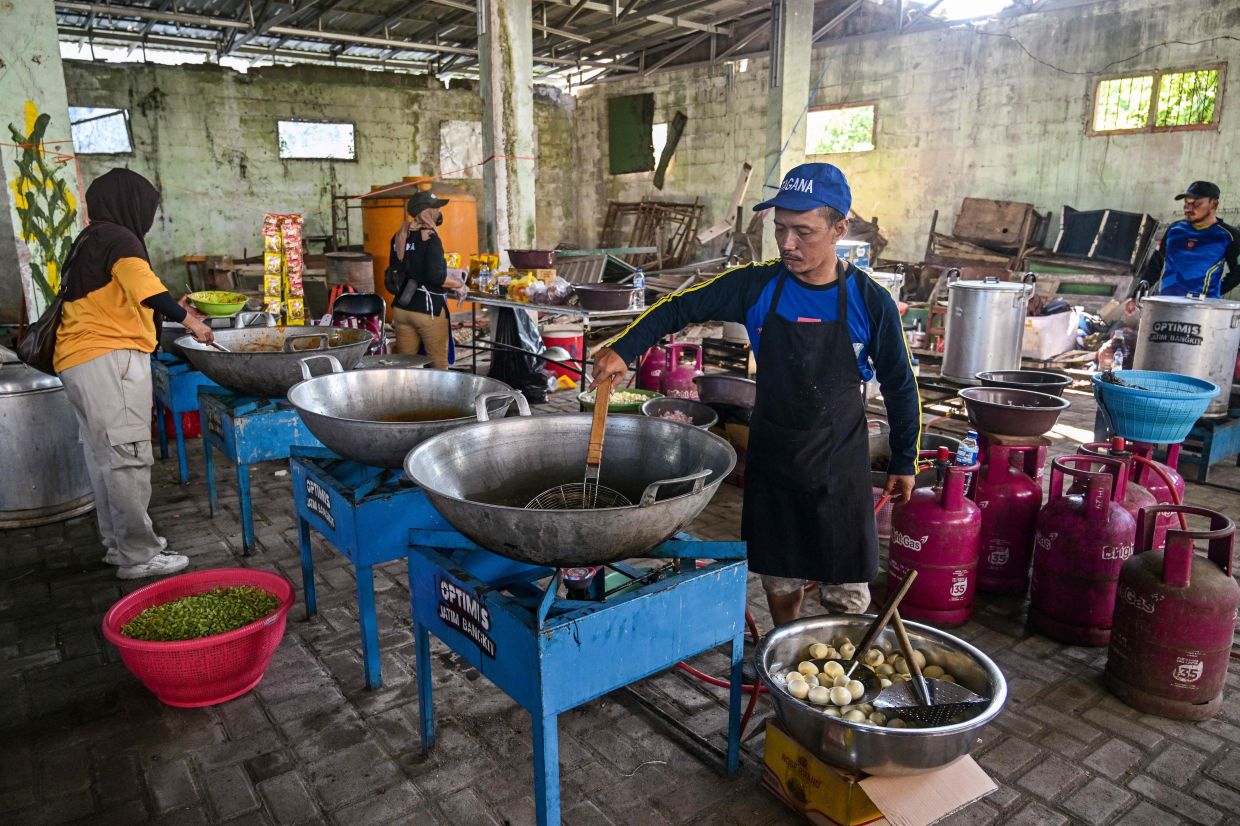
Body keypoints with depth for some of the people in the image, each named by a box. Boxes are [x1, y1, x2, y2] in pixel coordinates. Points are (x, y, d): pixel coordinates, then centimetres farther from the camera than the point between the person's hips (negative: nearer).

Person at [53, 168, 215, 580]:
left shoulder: (91, 240, 21)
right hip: (109, 360, -10)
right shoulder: (118, 238, -9)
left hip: (79, 362, 10)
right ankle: (138, 556, -4)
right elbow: (147, 290, -24)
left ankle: (119, 542, 25)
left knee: (104, 457, 15)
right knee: (128, 458, -8)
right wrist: (188, 321, -15)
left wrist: (176, 310, 24)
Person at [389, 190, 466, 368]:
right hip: (428, 310, -7)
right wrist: (458, 284, -3)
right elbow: (436, 277, -20)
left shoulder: (399, 237, 10)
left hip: (401, 308, 7)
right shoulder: (430, 238, -13)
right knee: (439, 366, 3)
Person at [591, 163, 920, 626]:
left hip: (840, 465, -2)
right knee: (780, 579, 17)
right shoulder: (757, 287, -8)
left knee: (846, 592, 7)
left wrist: (903, 462, 5)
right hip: (772, 457, 2)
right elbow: (679, 308, -2)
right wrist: (622, 349, -16)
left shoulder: (869, 301, -12)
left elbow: (899, 387, -1)